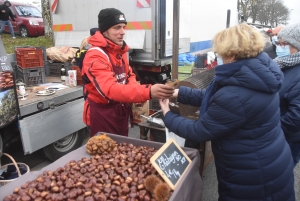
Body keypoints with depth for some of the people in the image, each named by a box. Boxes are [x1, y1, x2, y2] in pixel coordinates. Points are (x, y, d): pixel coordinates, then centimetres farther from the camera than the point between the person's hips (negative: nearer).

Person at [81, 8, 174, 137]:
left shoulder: (119, 50, 5)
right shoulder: (95, 56, -23)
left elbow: (129, 75, 13)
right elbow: (110, 89, -37)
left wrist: (137, 90, -12)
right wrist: (148, 92, -48)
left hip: (122, 110, 8)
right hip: (102, 113, -8)